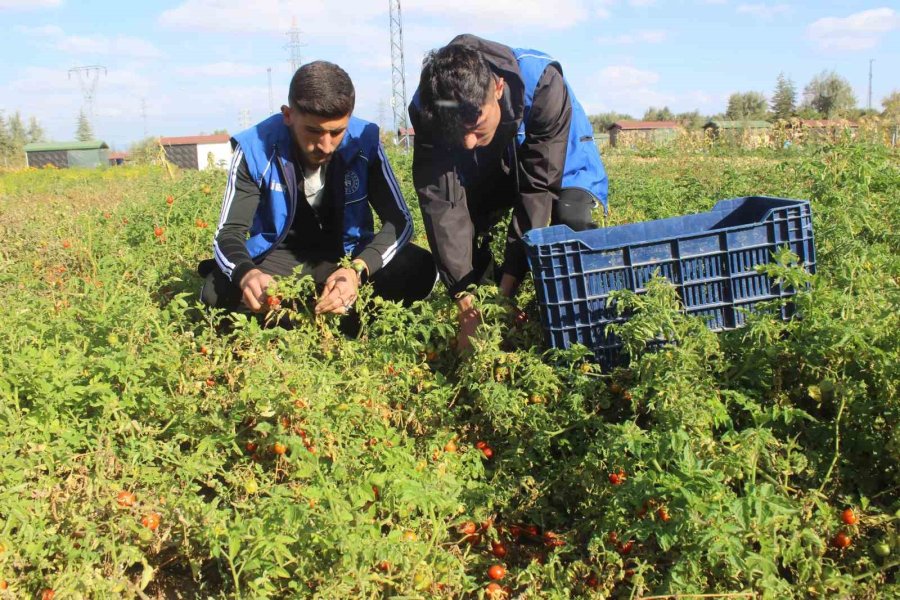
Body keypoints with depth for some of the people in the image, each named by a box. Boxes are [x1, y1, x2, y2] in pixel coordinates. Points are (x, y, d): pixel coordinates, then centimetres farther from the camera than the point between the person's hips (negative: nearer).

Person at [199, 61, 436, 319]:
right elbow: (229, 232, -17)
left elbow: (399, 220, -17)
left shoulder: (364, 141, -17)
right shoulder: (255, 149, -19)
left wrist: (358, 269, -38)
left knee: (420, 268, -26)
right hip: (279, 257, -1)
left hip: (349, 254, 1)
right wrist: (245, 274, -43)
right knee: (217, 293, -30)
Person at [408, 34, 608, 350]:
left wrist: (507, 287, -39)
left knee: (571, 217, -33)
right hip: (487, 173, 3)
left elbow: (539, 186, -37)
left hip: (558, 166, -3)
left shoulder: (542, 83, -39)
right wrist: (465, 300, -40)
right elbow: (442, 203, -34)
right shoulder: (427, 111, -31)